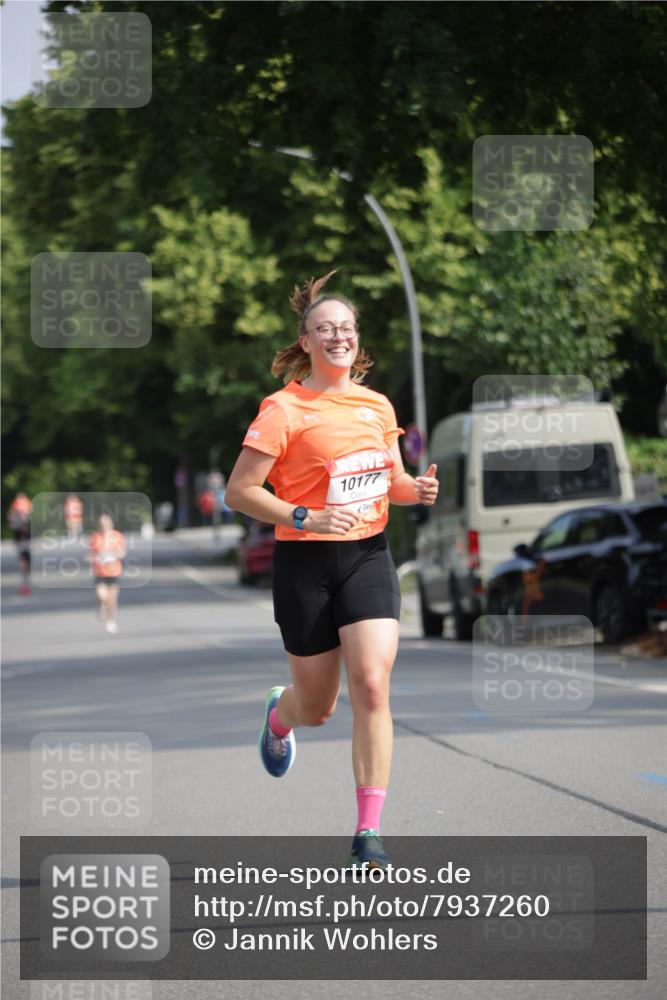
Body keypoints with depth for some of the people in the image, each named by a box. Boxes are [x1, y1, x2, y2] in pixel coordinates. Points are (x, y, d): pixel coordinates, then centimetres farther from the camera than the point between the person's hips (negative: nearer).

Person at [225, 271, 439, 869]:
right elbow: (240, 492, -9)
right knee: (318, 706, 8)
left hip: (369, 555, 3)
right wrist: (306, 518, -21)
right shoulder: (284, 410, -8)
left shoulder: (377, 406, 9)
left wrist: (417, 489, -1)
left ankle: (369, 833, -11)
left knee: (372, 686, -15)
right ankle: (280, 715, 49)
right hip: (306, 564, -3)